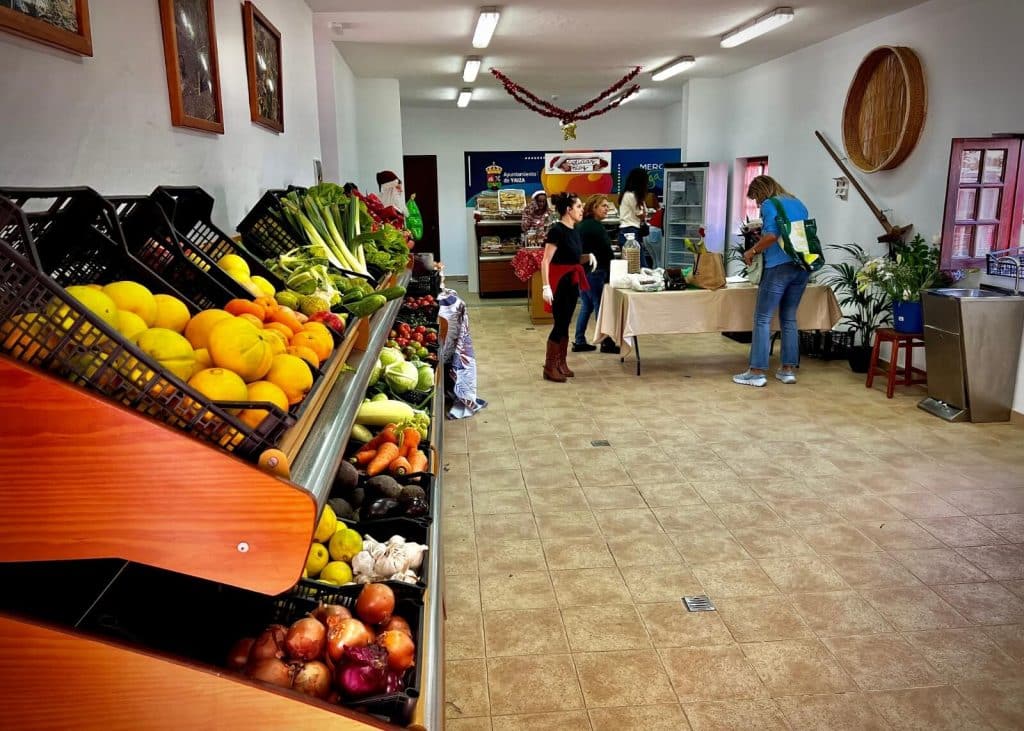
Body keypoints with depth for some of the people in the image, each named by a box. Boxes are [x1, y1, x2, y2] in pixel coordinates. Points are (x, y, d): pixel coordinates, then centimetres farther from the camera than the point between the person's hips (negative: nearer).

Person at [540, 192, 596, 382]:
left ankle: (561, 363, 23)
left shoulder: (574, 230, 10)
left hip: (572, 282, 8)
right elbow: (545, 262, -19)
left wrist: (589, 256, 2)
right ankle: (549, 368, 5)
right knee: (560, 324, -5)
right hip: (559, 282, -8)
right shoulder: (557, 230, -16)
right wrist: (546, 286, -26)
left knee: (565, 323, 13)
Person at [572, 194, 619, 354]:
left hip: (580, 271, 9)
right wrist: (611, 270, -3)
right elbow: (607, 251, -12)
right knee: (600, 305, -2)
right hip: (594, 272, -9)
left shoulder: (581, 225, 14)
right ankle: (606, 343, 4)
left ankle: (579, 341, 15)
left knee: (586, 305, 14)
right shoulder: (596, 227, -13)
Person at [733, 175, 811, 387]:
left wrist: (752, 251, -1)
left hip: (779, 266, -7)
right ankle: (789, 369, 13)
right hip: (802, 266, 7)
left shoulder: (770, 205, -1)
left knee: (763, 319, -3)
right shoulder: (798, 204, 20)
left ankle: (757, 372, -3)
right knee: (789, 318, 12)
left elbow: (771, 235, -15)